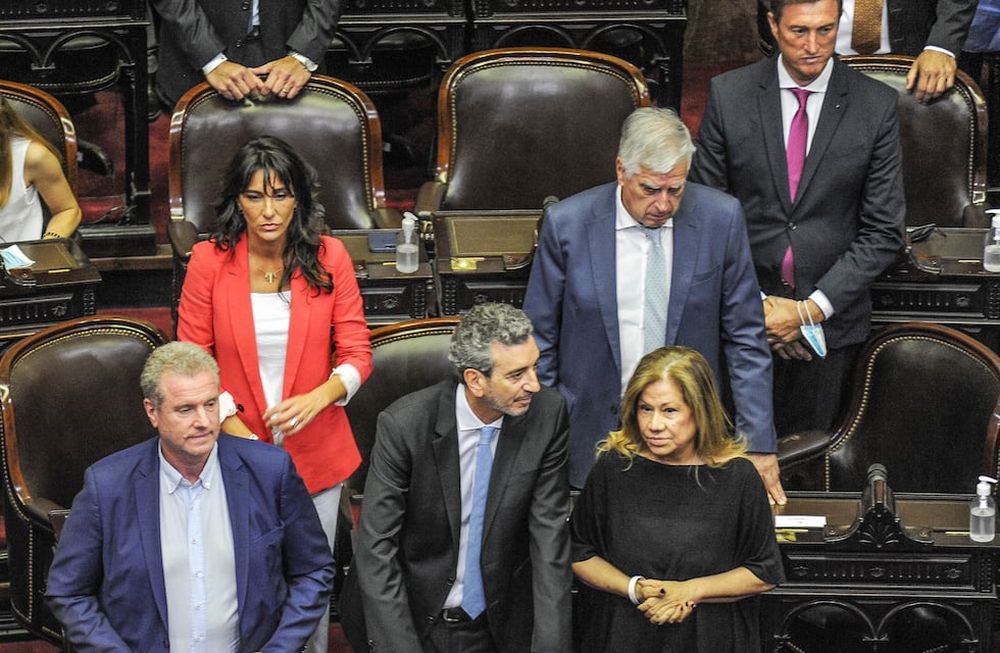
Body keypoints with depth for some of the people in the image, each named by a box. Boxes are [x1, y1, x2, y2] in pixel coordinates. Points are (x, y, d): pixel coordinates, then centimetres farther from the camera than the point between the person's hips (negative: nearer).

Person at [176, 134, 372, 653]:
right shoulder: (210, 261, -9)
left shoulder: (329, 258, -7)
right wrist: (234, 428, -16)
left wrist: (319, 398, -25)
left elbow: (357, 353, -4)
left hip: (315, 450, 1)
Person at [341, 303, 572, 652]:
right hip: (413, 619, -1)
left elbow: (550, 535, -10)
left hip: (500, 624, 2)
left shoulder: (547, 414, -13)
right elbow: (376, 548, -17)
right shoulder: (403, 424, -20)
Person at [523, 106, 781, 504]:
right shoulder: (567, 224, -7)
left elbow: (745, 337, -1)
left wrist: (758, 443, -4)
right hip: (592, 440, -1)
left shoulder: (720, 219, -6)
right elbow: (540, 341, 1)